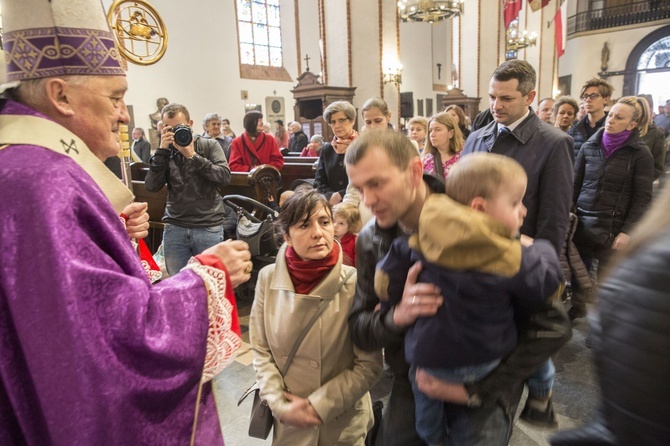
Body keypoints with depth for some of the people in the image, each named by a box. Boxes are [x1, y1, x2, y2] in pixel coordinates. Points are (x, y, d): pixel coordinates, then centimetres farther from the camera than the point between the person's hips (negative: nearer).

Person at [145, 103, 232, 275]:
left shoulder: (209, 146, 1)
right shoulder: (166, 152, 7)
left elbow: (225, 177, -13)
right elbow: (151, 186, -4)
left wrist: (192, 156, -16)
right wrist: (162, 151, -11)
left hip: (209, 227, -2)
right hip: (174, 228, 3)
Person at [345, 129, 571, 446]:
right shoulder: (371, 241, -8)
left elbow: (553, 324, -20)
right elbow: (359, 330, -5)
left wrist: (477, 390, -22)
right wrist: (397, 316, -27)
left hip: (481, 396, -4)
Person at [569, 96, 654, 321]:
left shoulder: (641, 154, -4)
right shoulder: (589, 147, 4)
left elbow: (642, 198, -4)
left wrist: (627, 231, -11)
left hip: (612, 227, -3)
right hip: (582, 222, 3)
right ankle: (577, 306, 34)